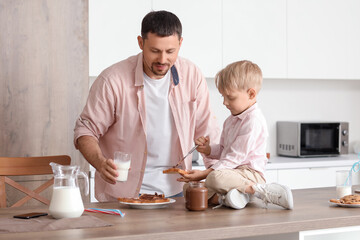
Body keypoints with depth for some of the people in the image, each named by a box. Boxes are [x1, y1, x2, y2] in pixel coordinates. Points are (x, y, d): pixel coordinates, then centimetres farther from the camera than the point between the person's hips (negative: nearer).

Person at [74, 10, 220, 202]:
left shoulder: (192, 75, -1)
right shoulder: (113, 80, -11)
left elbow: (207, 132, 7)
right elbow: (86, 130, -4)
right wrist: (101, 163, -23)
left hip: (175, 191, 3)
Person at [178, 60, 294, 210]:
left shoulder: (253, 120, -15)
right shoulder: (232, 119, 18)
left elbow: (235, 157, -19)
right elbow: (223, 150, 27)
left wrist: (205, 173, -20)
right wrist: (208, 149, 3)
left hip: (249, 173, -10)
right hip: (232, 172, 10)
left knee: (216, 177, -40)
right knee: (188, 187, -2)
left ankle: (261, 191, -26)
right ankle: (223, 198, -25)